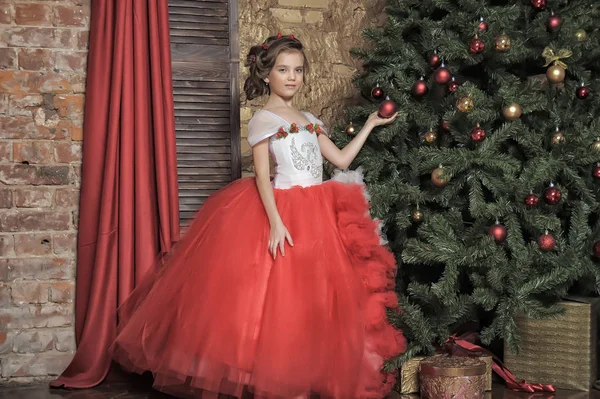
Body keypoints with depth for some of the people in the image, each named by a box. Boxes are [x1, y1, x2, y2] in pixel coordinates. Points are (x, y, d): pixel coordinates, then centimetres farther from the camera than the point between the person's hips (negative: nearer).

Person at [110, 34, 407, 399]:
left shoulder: (310, 121, 16)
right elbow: (262, 175, -12)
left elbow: (342, 160, 17)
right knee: (280, 300, -7)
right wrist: (275, 221, -22)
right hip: (281, 210, -7)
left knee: (314, 301, 7)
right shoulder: (263, 119, -5)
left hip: (318, 214, 7)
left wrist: (370, 125, 15)